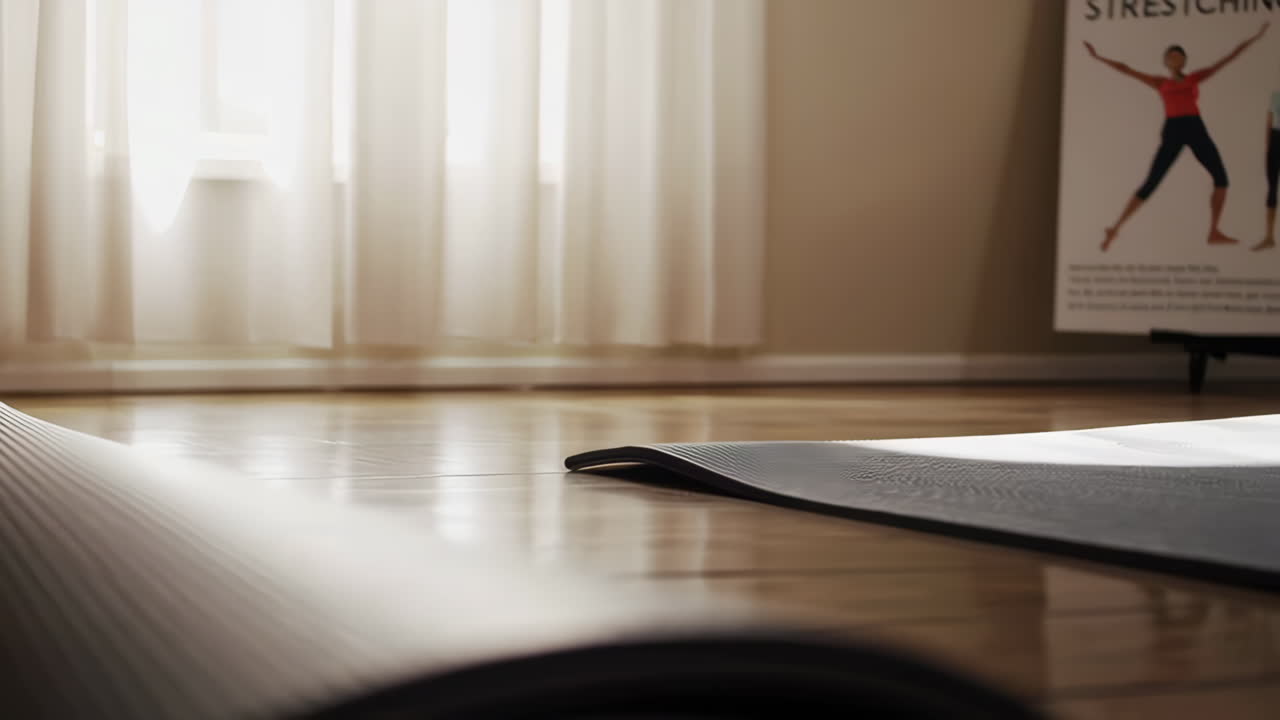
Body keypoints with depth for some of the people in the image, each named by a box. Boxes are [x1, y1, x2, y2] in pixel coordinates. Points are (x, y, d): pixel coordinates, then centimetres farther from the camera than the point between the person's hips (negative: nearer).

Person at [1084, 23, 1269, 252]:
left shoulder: (1196, 77, 20)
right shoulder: (1160, 83, 17)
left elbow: (1229, 58, 20)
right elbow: (1126, 69, 19)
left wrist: (1255, 38, 20)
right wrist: (1098, 57, 20)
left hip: (1195, 128, 2)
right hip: (1173, 131, -2)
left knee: (1220, 176, -9)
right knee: (1151, 183, -6)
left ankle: (1215, 232, -5)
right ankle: (1115, 228, -1)